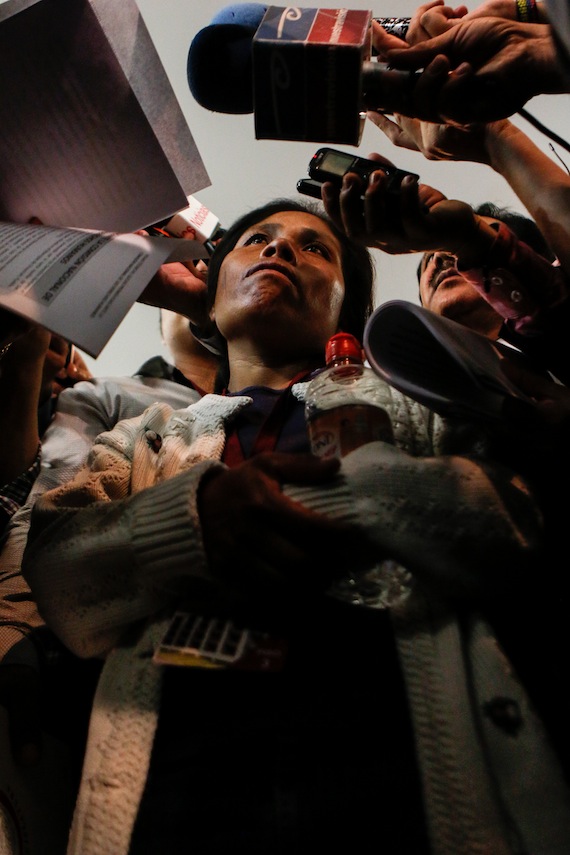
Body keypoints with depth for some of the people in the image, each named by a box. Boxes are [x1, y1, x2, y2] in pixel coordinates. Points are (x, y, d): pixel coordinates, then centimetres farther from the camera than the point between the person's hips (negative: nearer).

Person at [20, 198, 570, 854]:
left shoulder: (409, 412, 20)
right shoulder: (146, 436, 23)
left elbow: (509, 529, 4)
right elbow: (50, 569, 8)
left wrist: (321, 488, -5)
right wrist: (194, 511, -10)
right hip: (185, 766, 2)